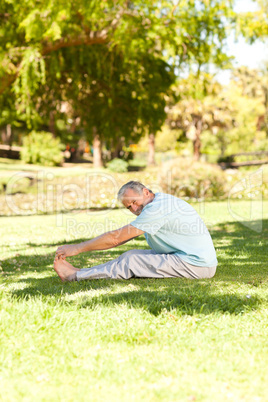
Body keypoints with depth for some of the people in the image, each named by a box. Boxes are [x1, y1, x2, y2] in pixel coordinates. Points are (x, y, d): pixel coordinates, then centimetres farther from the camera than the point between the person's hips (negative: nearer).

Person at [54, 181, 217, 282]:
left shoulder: (158, 207, -17)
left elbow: (116, 238, -15)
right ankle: (84, 273, 10)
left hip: (197, 264, -9)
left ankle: (75, 275, 1)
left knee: (131, 261, -8)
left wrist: (78, 248, -9)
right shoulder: (158, 203, 13)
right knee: (131, 256, 5)